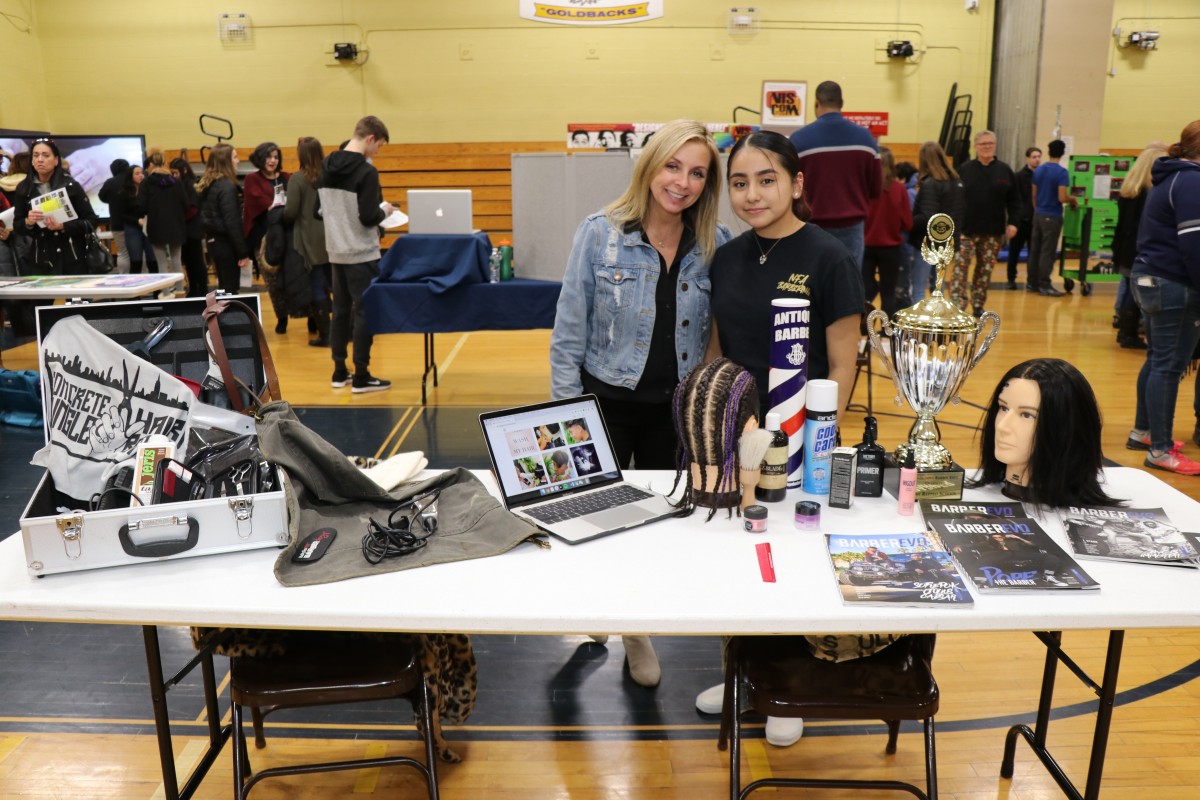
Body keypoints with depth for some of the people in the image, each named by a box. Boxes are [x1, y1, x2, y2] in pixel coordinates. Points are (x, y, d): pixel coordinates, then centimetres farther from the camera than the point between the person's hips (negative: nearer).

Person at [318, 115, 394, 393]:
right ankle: (361, 377, 3)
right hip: (362, 253, -7)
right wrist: (384, 209, 0)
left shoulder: (326, 167, 6)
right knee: (365, 311, -1)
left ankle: (339, 372, 20)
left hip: (336, 252, 7)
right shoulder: (366, 172, -16)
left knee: (341, 310, 14)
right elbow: (369, 217, -19)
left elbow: (319, 207, 12)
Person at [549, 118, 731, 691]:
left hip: (678, 407, 3)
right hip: (607, 401, -2)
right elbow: (569, 334, -7)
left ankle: (637, 630, 36)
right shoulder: (600, 234, -10)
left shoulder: (717, 245, -3)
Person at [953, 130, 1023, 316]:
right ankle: (956, 304, -10)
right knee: (960, 266, -10)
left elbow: (1013, 200, 7)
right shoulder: (964, 170, 1)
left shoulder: (1004, 170, 6)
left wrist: (1013, 222, -3)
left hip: (994, 231, 2)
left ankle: (978, 304, 19)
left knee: (986, 269, 8)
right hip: (967, 229, -2)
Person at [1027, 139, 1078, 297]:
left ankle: (1032, 282, 16)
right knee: (1047, 252, -2)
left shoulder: (1038, 170, 6)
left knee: (1035, 249, 11)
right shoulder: (1062, 172, -14)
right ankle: (1044, 285, 2)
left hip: (1038, 214, 6)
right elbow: (1062, 198, -19)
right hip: (1052, 216, -6)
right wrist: (1073, 200, 1)